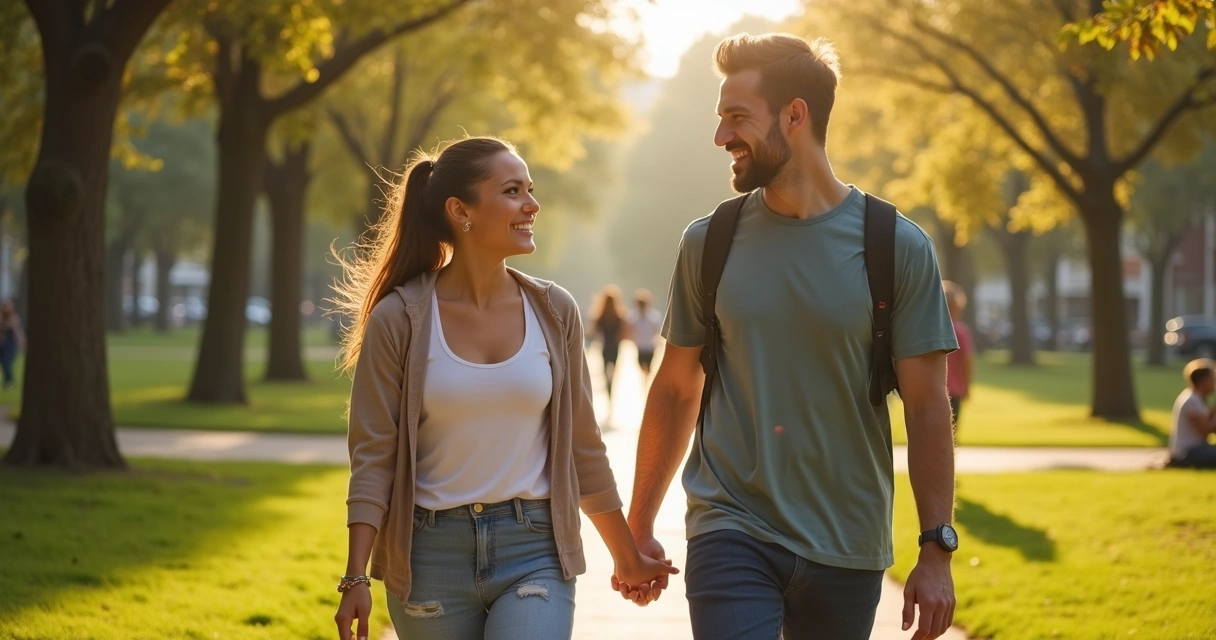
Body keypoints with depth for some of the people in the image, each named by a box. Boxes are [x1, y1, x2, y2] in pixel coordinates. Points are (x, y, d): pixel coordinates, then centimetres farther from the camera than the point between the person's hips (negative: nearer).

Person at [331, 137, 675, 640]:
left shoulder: (553, 312, 3)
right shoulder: (398, 320, -5)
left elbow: (582, 446, 12)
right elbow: (373, 457, -5)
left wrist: (628, 557, 17)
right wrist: (356, 579, -13)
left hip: (533, 549, 1)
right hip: (430, 557, -1)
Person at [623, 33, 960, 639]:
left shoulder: (897, 246, -3)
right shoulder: (707, 243, 3)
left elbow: (926, 406, -2)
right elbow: (675, 389, 10)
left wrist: (937, 550, -6)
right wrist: (639, 527, 11)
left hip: (847, 553, 0)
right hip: (731, 537, 0)